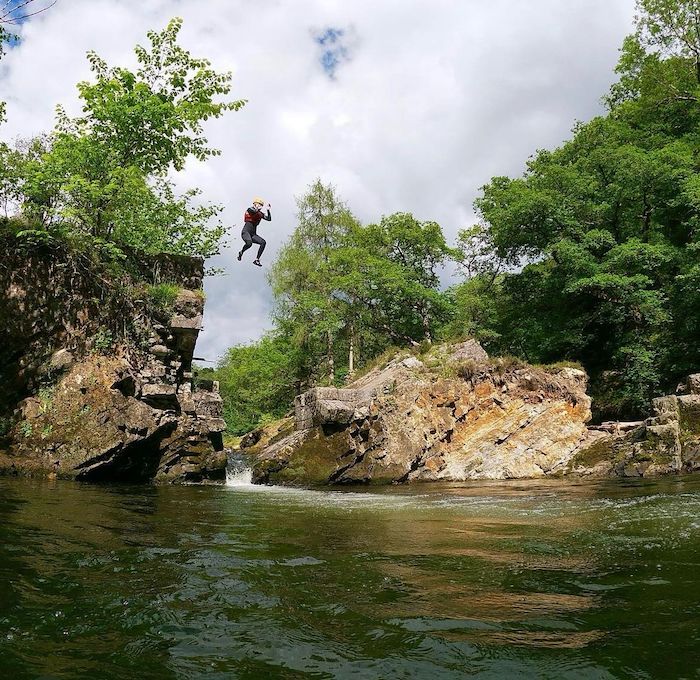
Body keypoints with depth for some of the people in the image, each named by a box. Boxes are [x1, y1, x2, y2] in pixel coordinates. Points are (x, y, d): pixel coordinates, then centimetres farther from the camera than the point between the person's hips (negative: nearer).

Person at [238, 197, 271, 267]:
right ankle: (241, 252, -5)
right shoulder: (250, 209, -4)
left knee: (263, 242, -18)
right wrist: (258, 209, -12)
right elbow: (253, 211, -28)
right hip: (245, 232, -6)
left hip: (253, 234, 6)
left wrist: (268, 210, -1)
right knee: (249, 243, -36)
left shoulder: (260, 214, 13)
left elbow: (269, 219, 6)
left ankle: (257, 260, -14)